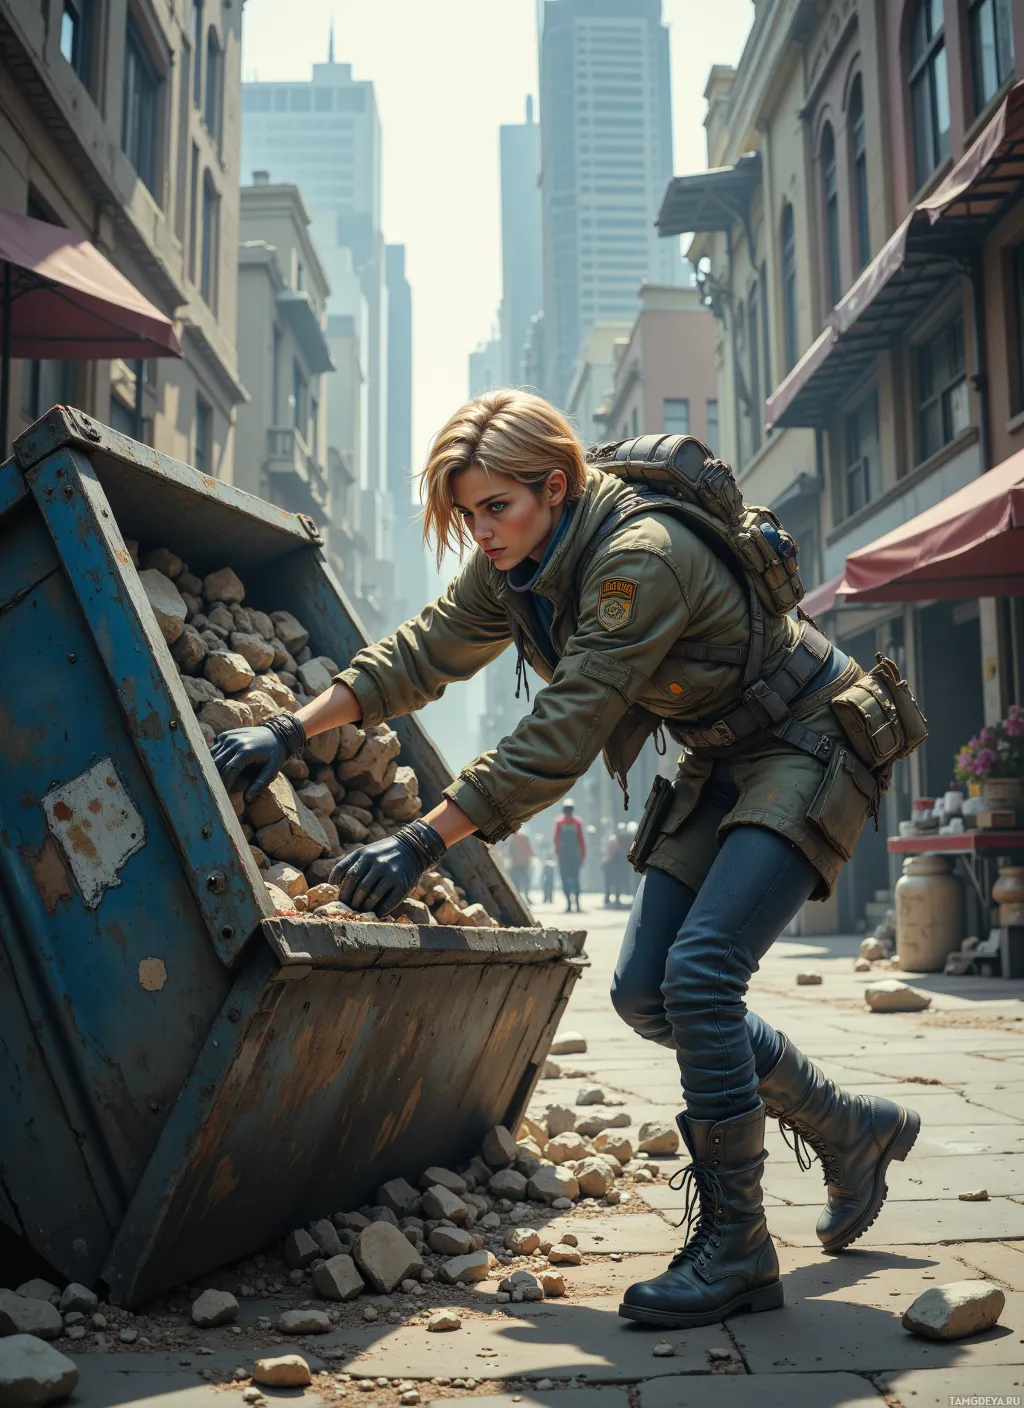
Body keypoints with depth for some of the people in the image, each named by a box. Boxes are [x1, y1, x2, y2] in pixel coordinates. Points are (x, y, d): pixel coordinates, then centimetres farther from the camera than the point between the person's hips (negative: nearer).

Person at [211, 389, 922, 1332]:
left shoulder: (640, 558, -30)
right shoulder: (517, 564, -4)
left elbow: (561, 735, -33)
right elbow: (423, 653, 4)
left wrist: (424, 842, -33)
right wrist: (290, 732, -2)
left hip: (809, 756, -9)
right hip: (720, 763, 9)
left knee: (698, 972, -22)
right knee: (645, 994, 3)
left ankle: (735, 1247, -7)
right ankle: (851, 1129, 22)